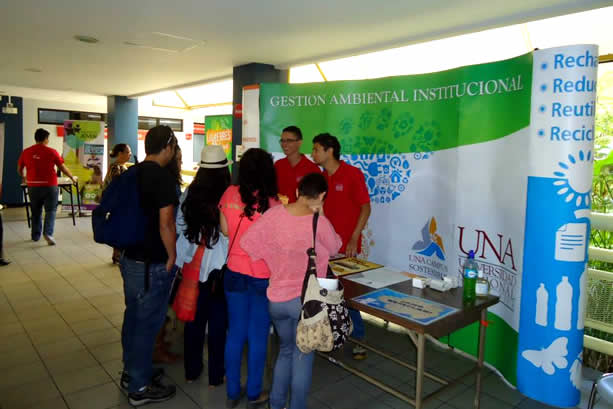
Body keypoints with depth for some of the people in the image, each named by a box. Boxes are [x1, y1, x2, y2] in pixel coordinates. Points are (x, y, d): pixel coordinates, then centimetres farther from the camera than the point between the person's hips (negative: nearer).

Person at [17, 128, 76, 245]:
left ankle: (35, 235, 24)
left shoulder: (26, 152, 3)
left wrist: (23, 178, 34)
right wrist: (72, 177, 14)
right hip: (49, 186, -3)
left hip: (33, 186, 4)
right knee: (50, 210, 3)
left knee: (36, 211, 17)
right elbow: (63, 168, -2)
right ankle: (48, 233, -15)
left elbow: (19, 169, 14)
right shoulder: (52, 152, -8)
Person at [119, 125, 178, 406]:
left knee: (133, 317, 20)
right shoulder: (163, 176, -19)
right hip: (153, 264, -8)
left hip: (130, 257, 8)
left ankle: (131, 371, 38)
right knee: (147, 322, 4)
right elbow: (165, 225, -21)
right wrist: (172, 257, -8)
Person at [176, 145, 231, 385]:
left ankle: (191, 371, 34)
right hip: (219, 267, -4)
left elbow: (179, 227, 0)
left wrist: (180, 260, 11)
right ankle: (215, 375, 26)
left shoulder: (189, 194, -6)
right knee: (218, 321, 12)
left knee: (194, 318, 19)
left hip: (192, 265, 4)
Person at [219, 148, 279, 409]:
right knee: (258, 337, 12)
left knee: (235, 334, 16)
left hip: (234, 273, 4)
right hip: (263, 276, -4)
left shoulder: (230, 194, -5)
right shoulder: (271, 203, -17)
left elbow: (225, 230, 6)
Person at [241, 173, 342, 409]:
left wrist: (274, 260, 5)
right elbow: (334, 249, 1)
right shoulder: (319, 223, -18)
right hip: (306, 300, -4)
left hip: (276, 298, 4)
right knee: (303, 356, 15)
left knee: (286, 350, 26)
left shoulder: (274, 214, -8)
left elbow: (247, 241, -2)